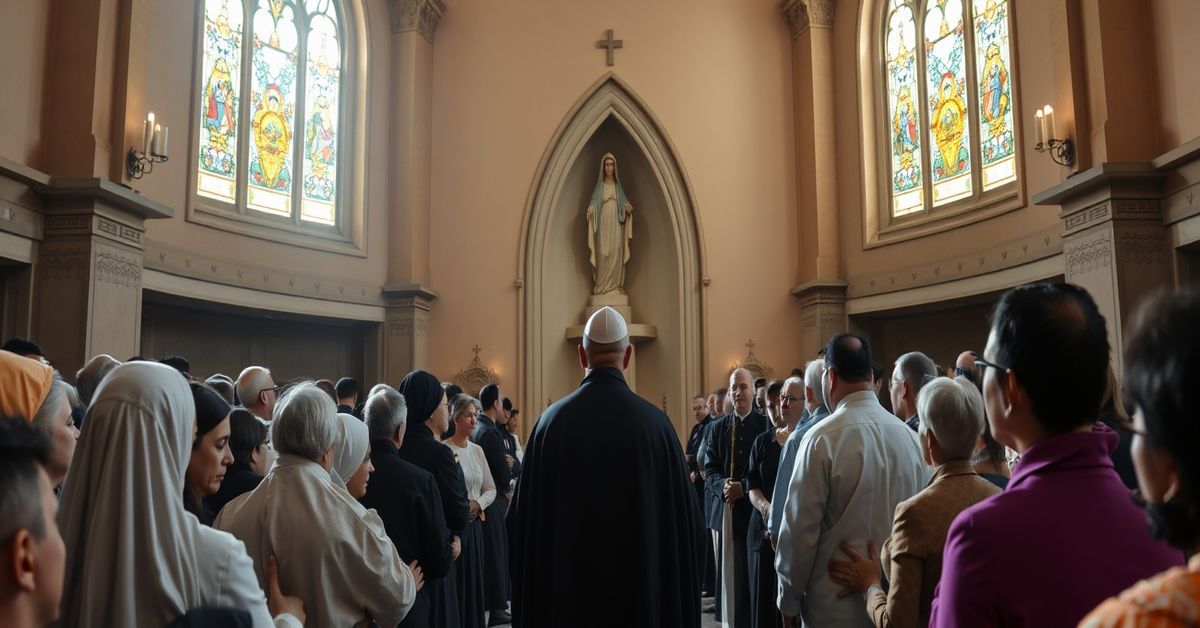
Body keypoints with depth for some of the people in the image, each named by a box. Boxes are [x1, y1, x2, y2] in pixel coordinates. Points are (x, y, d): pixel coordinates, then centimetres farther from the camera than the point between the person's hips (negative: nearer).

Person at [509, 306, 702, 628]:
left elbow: (523, 517, -4)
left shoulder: (552, 420, -9)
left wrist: (533, 585, 12)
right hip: (641, 584, 0)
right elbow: (685, 517, -6)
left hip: (566, 583, 1)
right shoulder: (655, 422, -11)